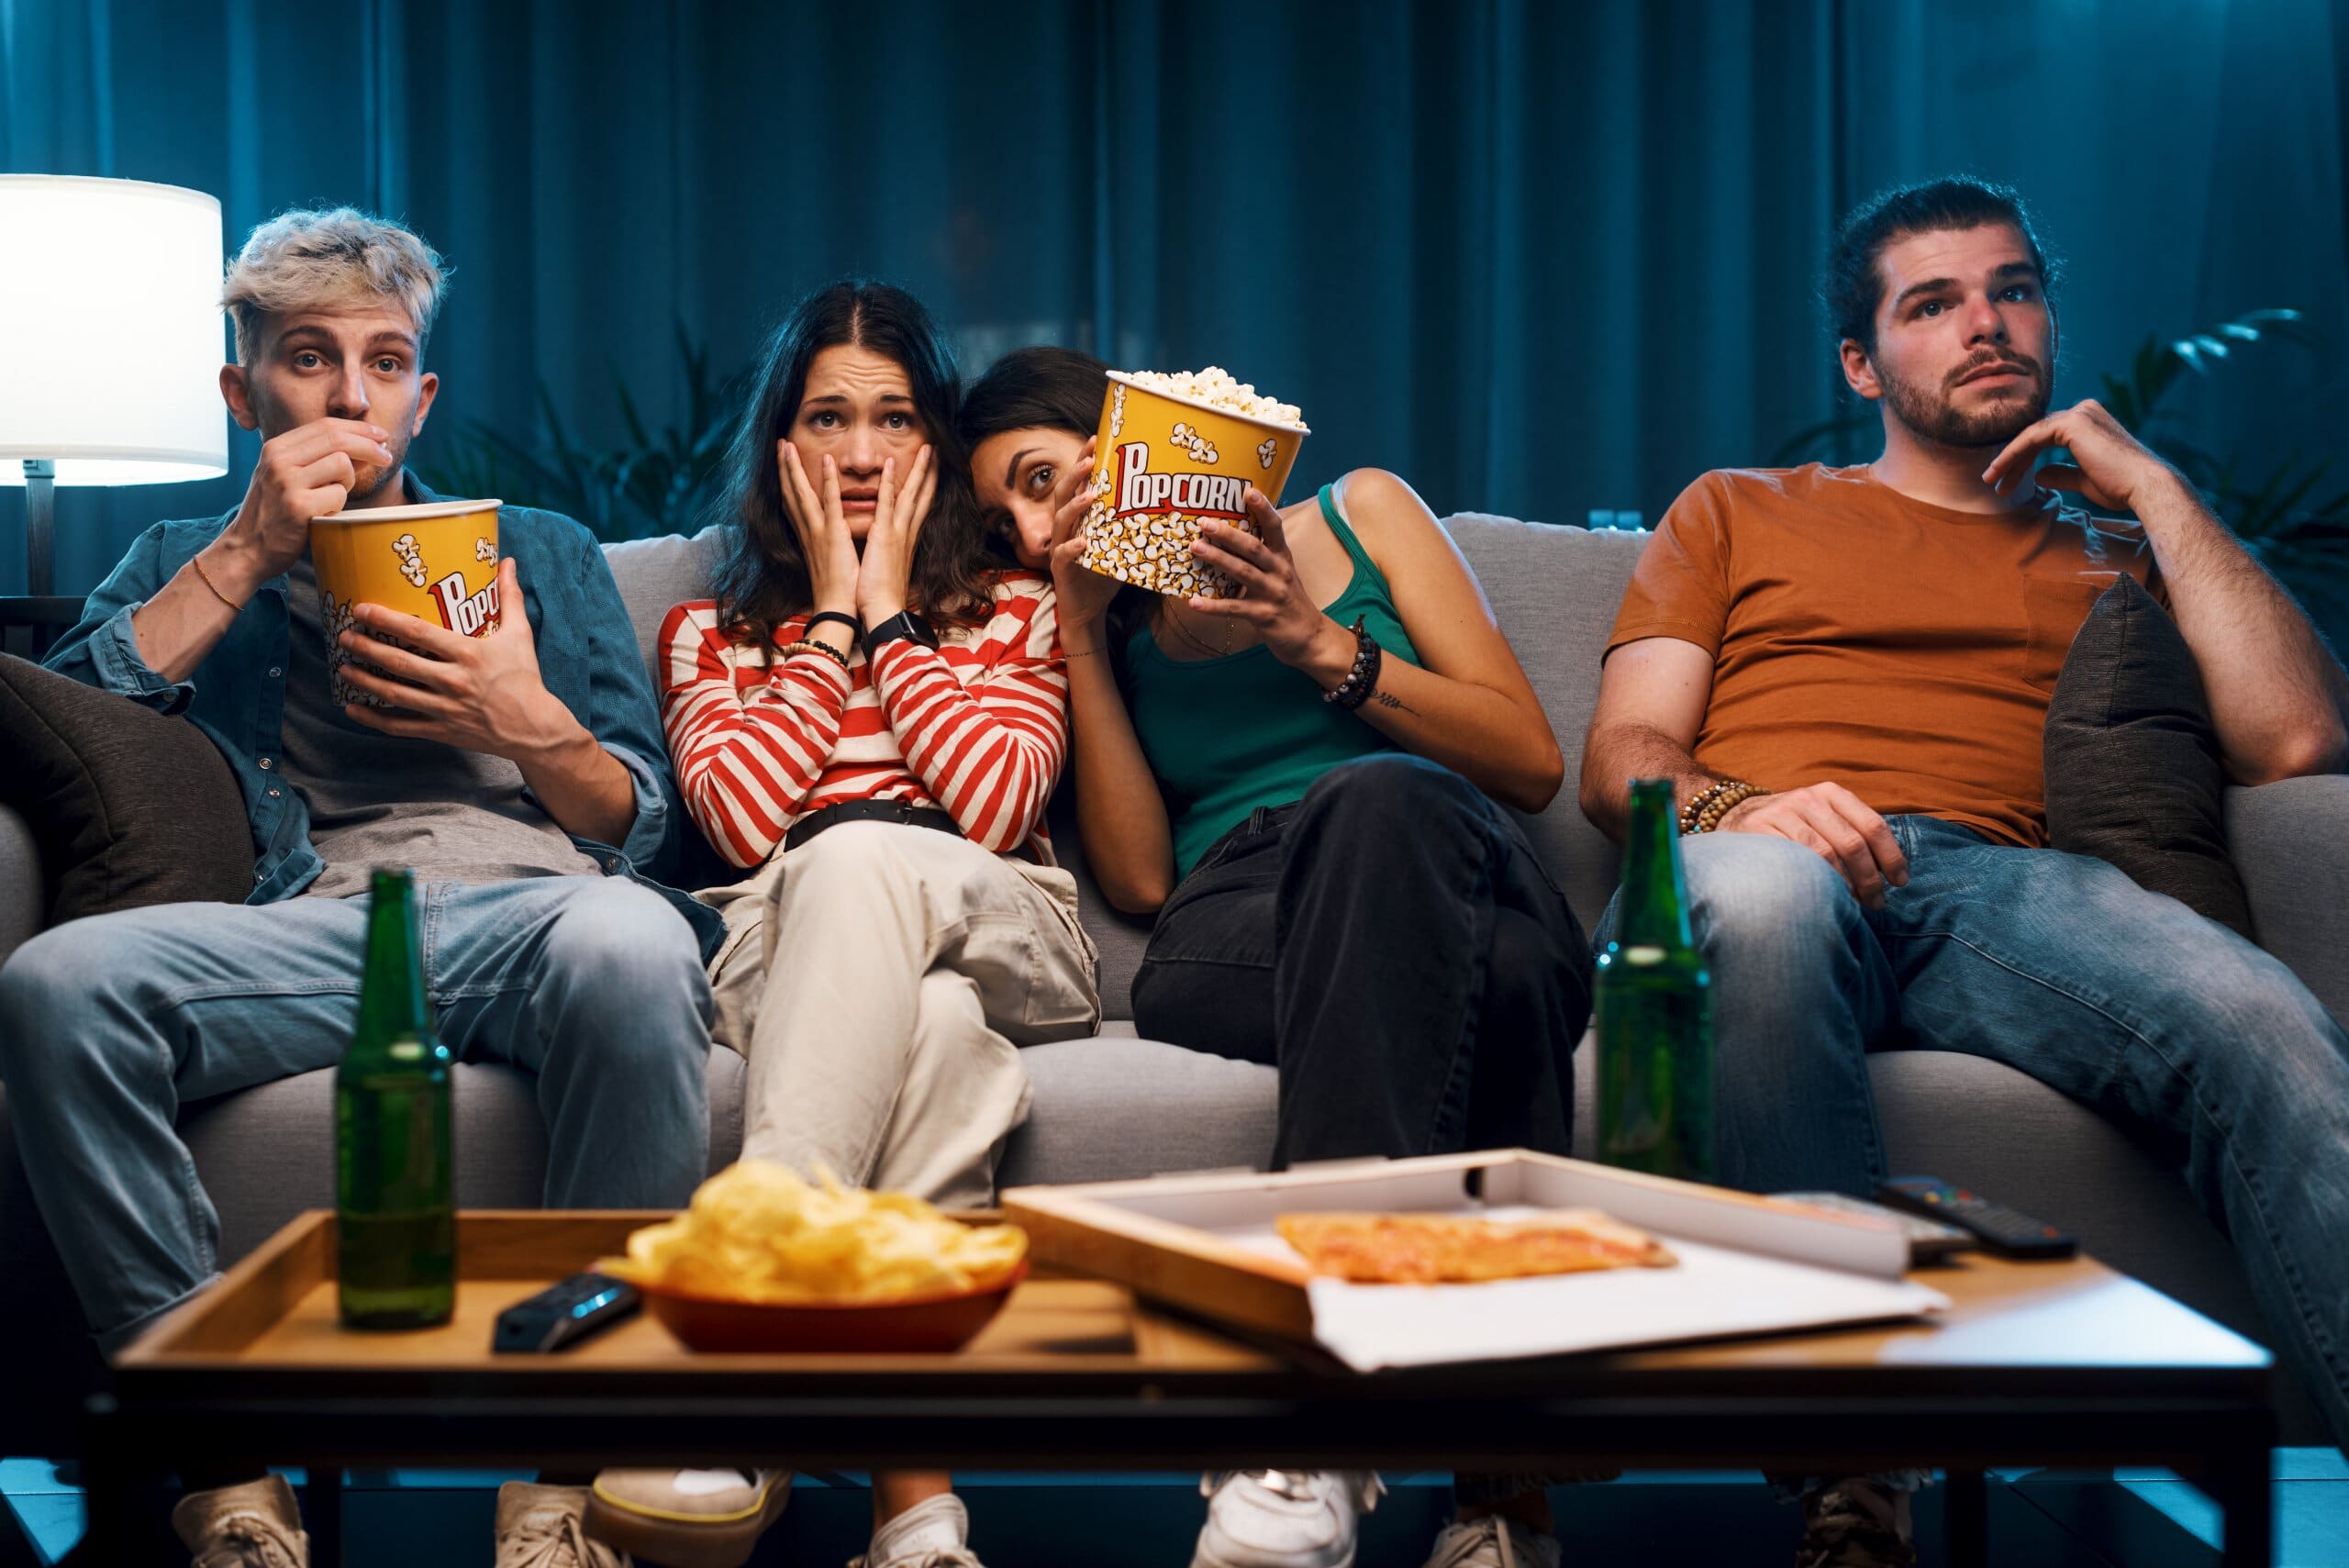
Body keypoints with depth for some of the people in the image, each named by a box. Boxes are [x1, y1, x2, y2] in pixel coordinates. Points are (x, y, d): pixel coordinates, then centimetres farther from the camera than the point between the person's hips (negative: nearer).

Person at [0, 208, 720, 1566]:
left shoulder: (543, 551, 29)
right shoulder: (187, 564, 30)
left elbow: (650, 828, 19)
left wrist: (526, 723, -1)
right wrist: (252, 550, 7)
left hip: (534, 912, 0)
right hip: (307, 933, 1)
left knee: (630, 940, -39)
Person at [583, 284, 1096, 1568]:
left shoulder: (1014, 609, 24)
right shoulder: (708, 632, 25)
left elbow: (998, 804, 1)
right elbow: (743, 816, 1)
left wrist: (889, 611, 7)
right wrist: (833, 615, 9)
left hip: (1005, 942, 0)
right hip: (780, 943, 0)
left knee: (860, 857, -38)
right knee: (931, 1022, -40)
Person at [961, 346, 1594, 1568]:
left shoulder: (1359, 514, 22)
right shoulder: (1096, 636, 26)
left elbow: (1531, 763, 10)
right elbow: (1140, 879, 8)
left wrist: (1322, 643, 0)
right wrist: (1083, 637, 7)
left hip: (1468, 885, 0)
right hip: (1228, 948, 0)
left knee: (1375, 797, -40)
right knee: (1493, 970, -38)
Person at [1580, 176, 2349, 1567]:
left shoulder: (2118, 553, 32)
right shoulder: (1739, 513, 31)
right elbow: (1622, 759, 16)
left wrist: (2152, 488, 17)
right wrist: (1735, 808, -9)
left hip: (2006, 881, 2)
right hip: (1769, 868, -1)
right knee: (1764, 892, -41)